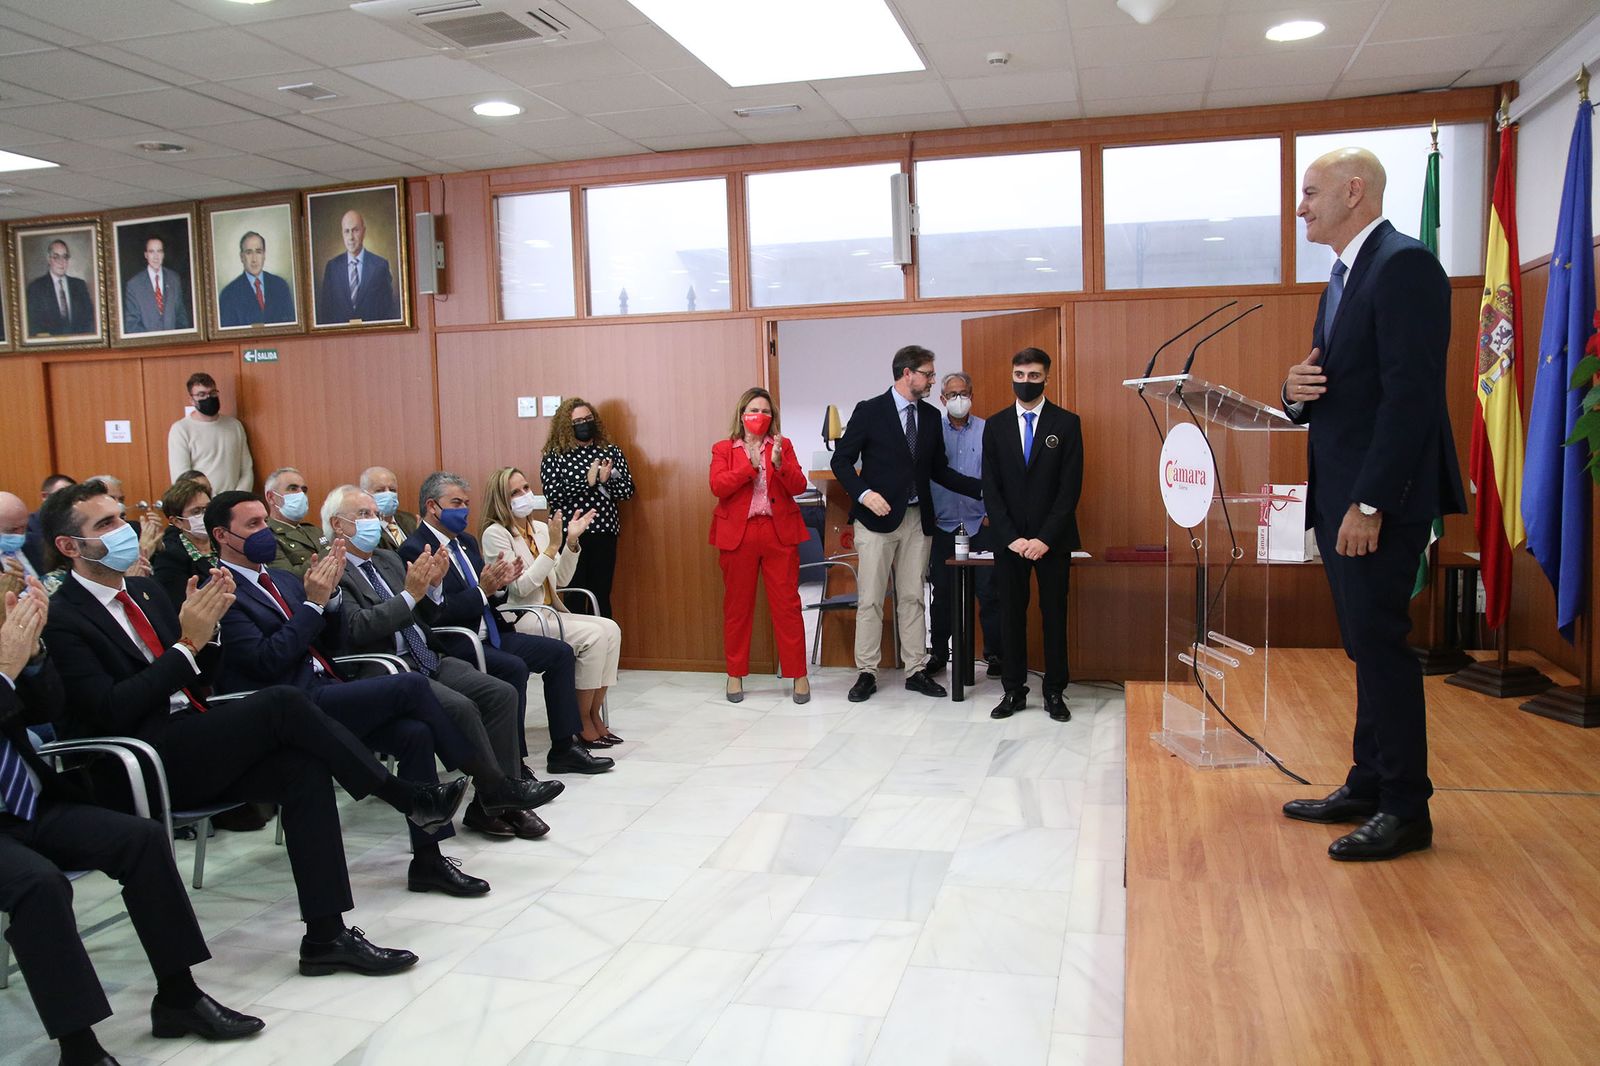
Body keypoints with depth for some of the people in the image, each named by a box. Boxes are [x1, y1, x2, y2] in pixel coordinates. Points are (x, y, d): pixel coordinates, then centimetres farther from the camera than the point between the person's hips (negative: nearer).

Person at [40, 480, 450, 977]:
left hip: (193, 748, 7)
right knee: (282, 703, -26)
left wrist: (207, 626, -2)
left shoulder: (145, 590, 16)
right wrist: (187, 643, -18)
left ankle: (325, 936, -21)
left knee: (303, 768, -21)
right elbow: (112, 711, -17)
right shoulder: (61, 619, -6)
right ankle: (412, 800, -14)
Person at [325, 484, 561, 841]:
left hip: (427, 660, 8)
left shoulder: (388, 559, 19)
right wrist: (410, 593, -23)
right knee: (461, 708, -28)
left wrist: (432, 585, 0)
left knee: (501, 694, -11)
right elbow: (357, 628, -19)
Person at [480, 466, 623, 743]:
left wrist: (571, 541, -2)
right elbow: (520, 587, -16)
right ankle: (583, 724, -13)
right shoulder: (495, 534, -9)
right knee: (592, 635, -24)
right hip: (518, 619, -7)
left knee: (610, 628, -13)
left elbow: (560, 580, 11)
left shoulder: (540, 529, 11)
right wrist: (552, 547, -18)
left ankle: (594, 716, -8)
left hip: (549, 611, 7)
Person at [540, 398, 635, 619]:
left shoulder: (611, 452, 9)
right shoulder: (553, 456, 2)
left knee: (602, 598, 6)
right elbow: (553, 495, -11)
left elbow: (628, 491, 4)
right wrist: (587, 481, -18)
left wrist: (606, 479, -15)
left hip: (604, 533, 2)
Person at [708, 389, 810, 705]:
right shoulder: (723, 449, 7)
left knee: (787, 603, -1)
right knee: (737, 605, 7)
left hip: (779, 533, 0)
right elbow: (718, 487, -9)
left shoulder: (783, 445, 10)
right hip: (738, 534, 0)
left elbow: (798, 486, -1)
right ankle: (735, 674, 18)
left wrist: (779, 463, -17)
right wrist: (750, 464, -17)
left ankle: (798, 674, 6)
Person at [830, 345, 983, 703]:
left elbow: (939, 470, 14)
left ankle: (916, 670, 16)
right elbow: (841, 460, -4)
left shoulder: (931, 416, 10)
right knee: (870, 599, 0)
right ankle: (866, 673, 9)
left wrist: (982, 488, 3)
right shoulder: (869, 411, -5)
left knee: (912, 598, 9)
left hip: (918, 519, 5)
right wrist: (864, 493, -19)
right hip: (878, 516, -4)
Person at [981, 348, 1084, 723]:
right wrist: (1011, 538, -8)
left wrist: (1045, 538, -12)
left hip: (1052, 539, -1)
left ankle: (1055, 692, 13)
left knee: (1054, 615, 4)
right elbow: (991, 487, 2)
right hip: (1009, 539, 2)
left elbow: (1071, 486, -5)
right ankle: (1014, 690, 14)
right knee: (1011, 615, 5)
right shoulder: (996, 425, 6)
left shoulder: (1067, 423, 0)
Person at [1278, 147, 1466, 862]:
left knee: (1380, 643, -4)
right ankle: (1368, 787, 24)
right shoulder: (1343, 275, 18)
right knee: (1366, 645, 14)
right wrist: (1296, 389, -3)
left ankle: (1405, 811, 8)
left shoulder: (1403, 264, -13)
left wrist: (1370, 503, -23)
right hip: (1338, 495, 10)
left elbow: (1410, 394, -20)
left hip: (1380, 499, -9)